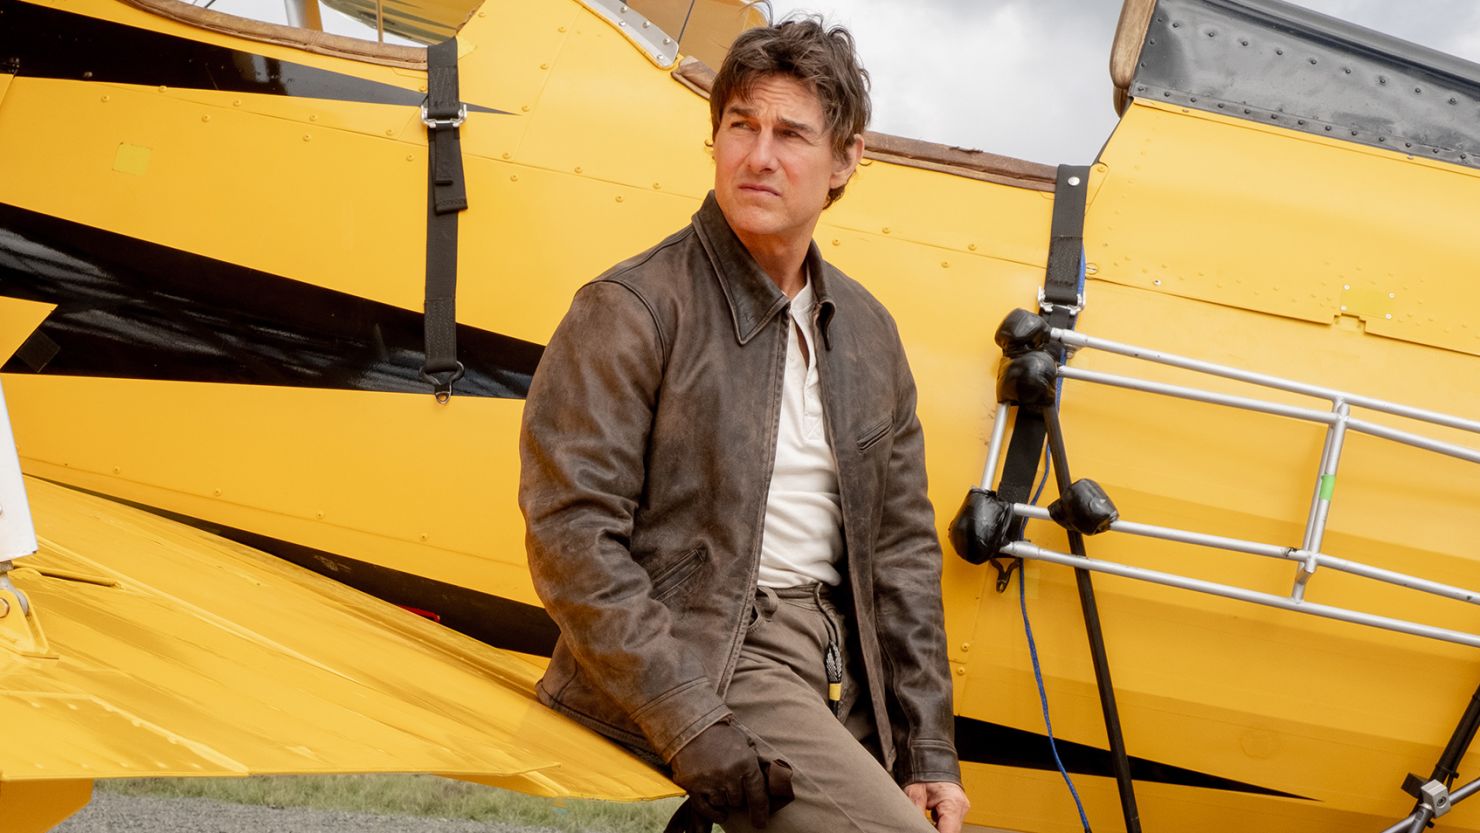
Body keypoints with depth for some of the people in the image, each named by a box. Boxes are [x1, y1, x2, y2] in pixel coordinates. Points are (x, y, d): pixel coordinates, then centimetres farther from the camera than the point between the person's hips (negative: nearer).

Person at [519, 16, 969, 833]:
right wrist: (692, 730, -20)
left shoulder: (867, 332, 13)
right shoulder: (632, 311, -7)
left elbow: (901, 547, 15)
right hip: (702, 659, -7)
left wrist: (930, 751, 9)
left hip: (834, 664, 7)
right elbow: (571, 534, -14)